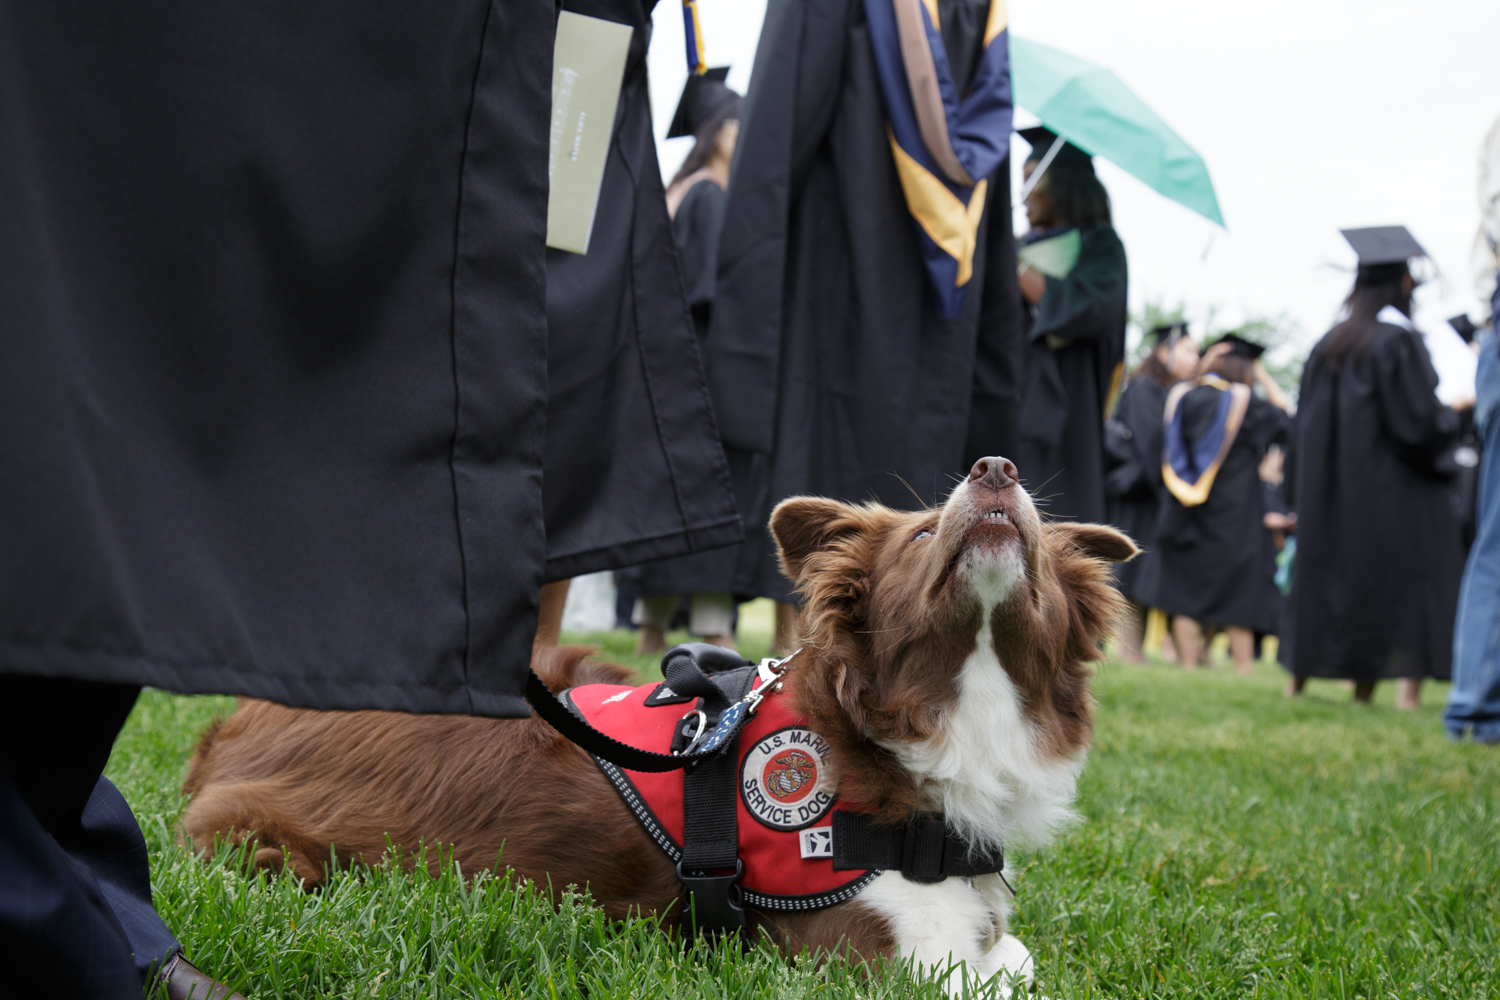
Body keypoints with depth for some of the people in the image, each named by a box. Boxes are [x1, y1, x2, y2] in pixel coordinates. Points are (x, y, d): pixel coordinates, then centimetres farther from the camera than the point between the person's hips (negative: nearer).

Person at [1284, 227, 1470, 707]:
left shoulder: (1329, 343, 6)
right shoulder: (1400, 341, -12)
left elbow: (1307, 423, 9)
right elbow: (1422, 423, -16)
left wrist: (1300, 496, 16)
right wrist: (1455, 413, 4)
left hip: (1330, 492, 6)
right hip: (1394, 488, -6)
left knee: (1328, 572, 14)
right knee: (1413, 574, -1)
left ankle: (1299, 675, 17)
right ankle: (1408, 683, -9)